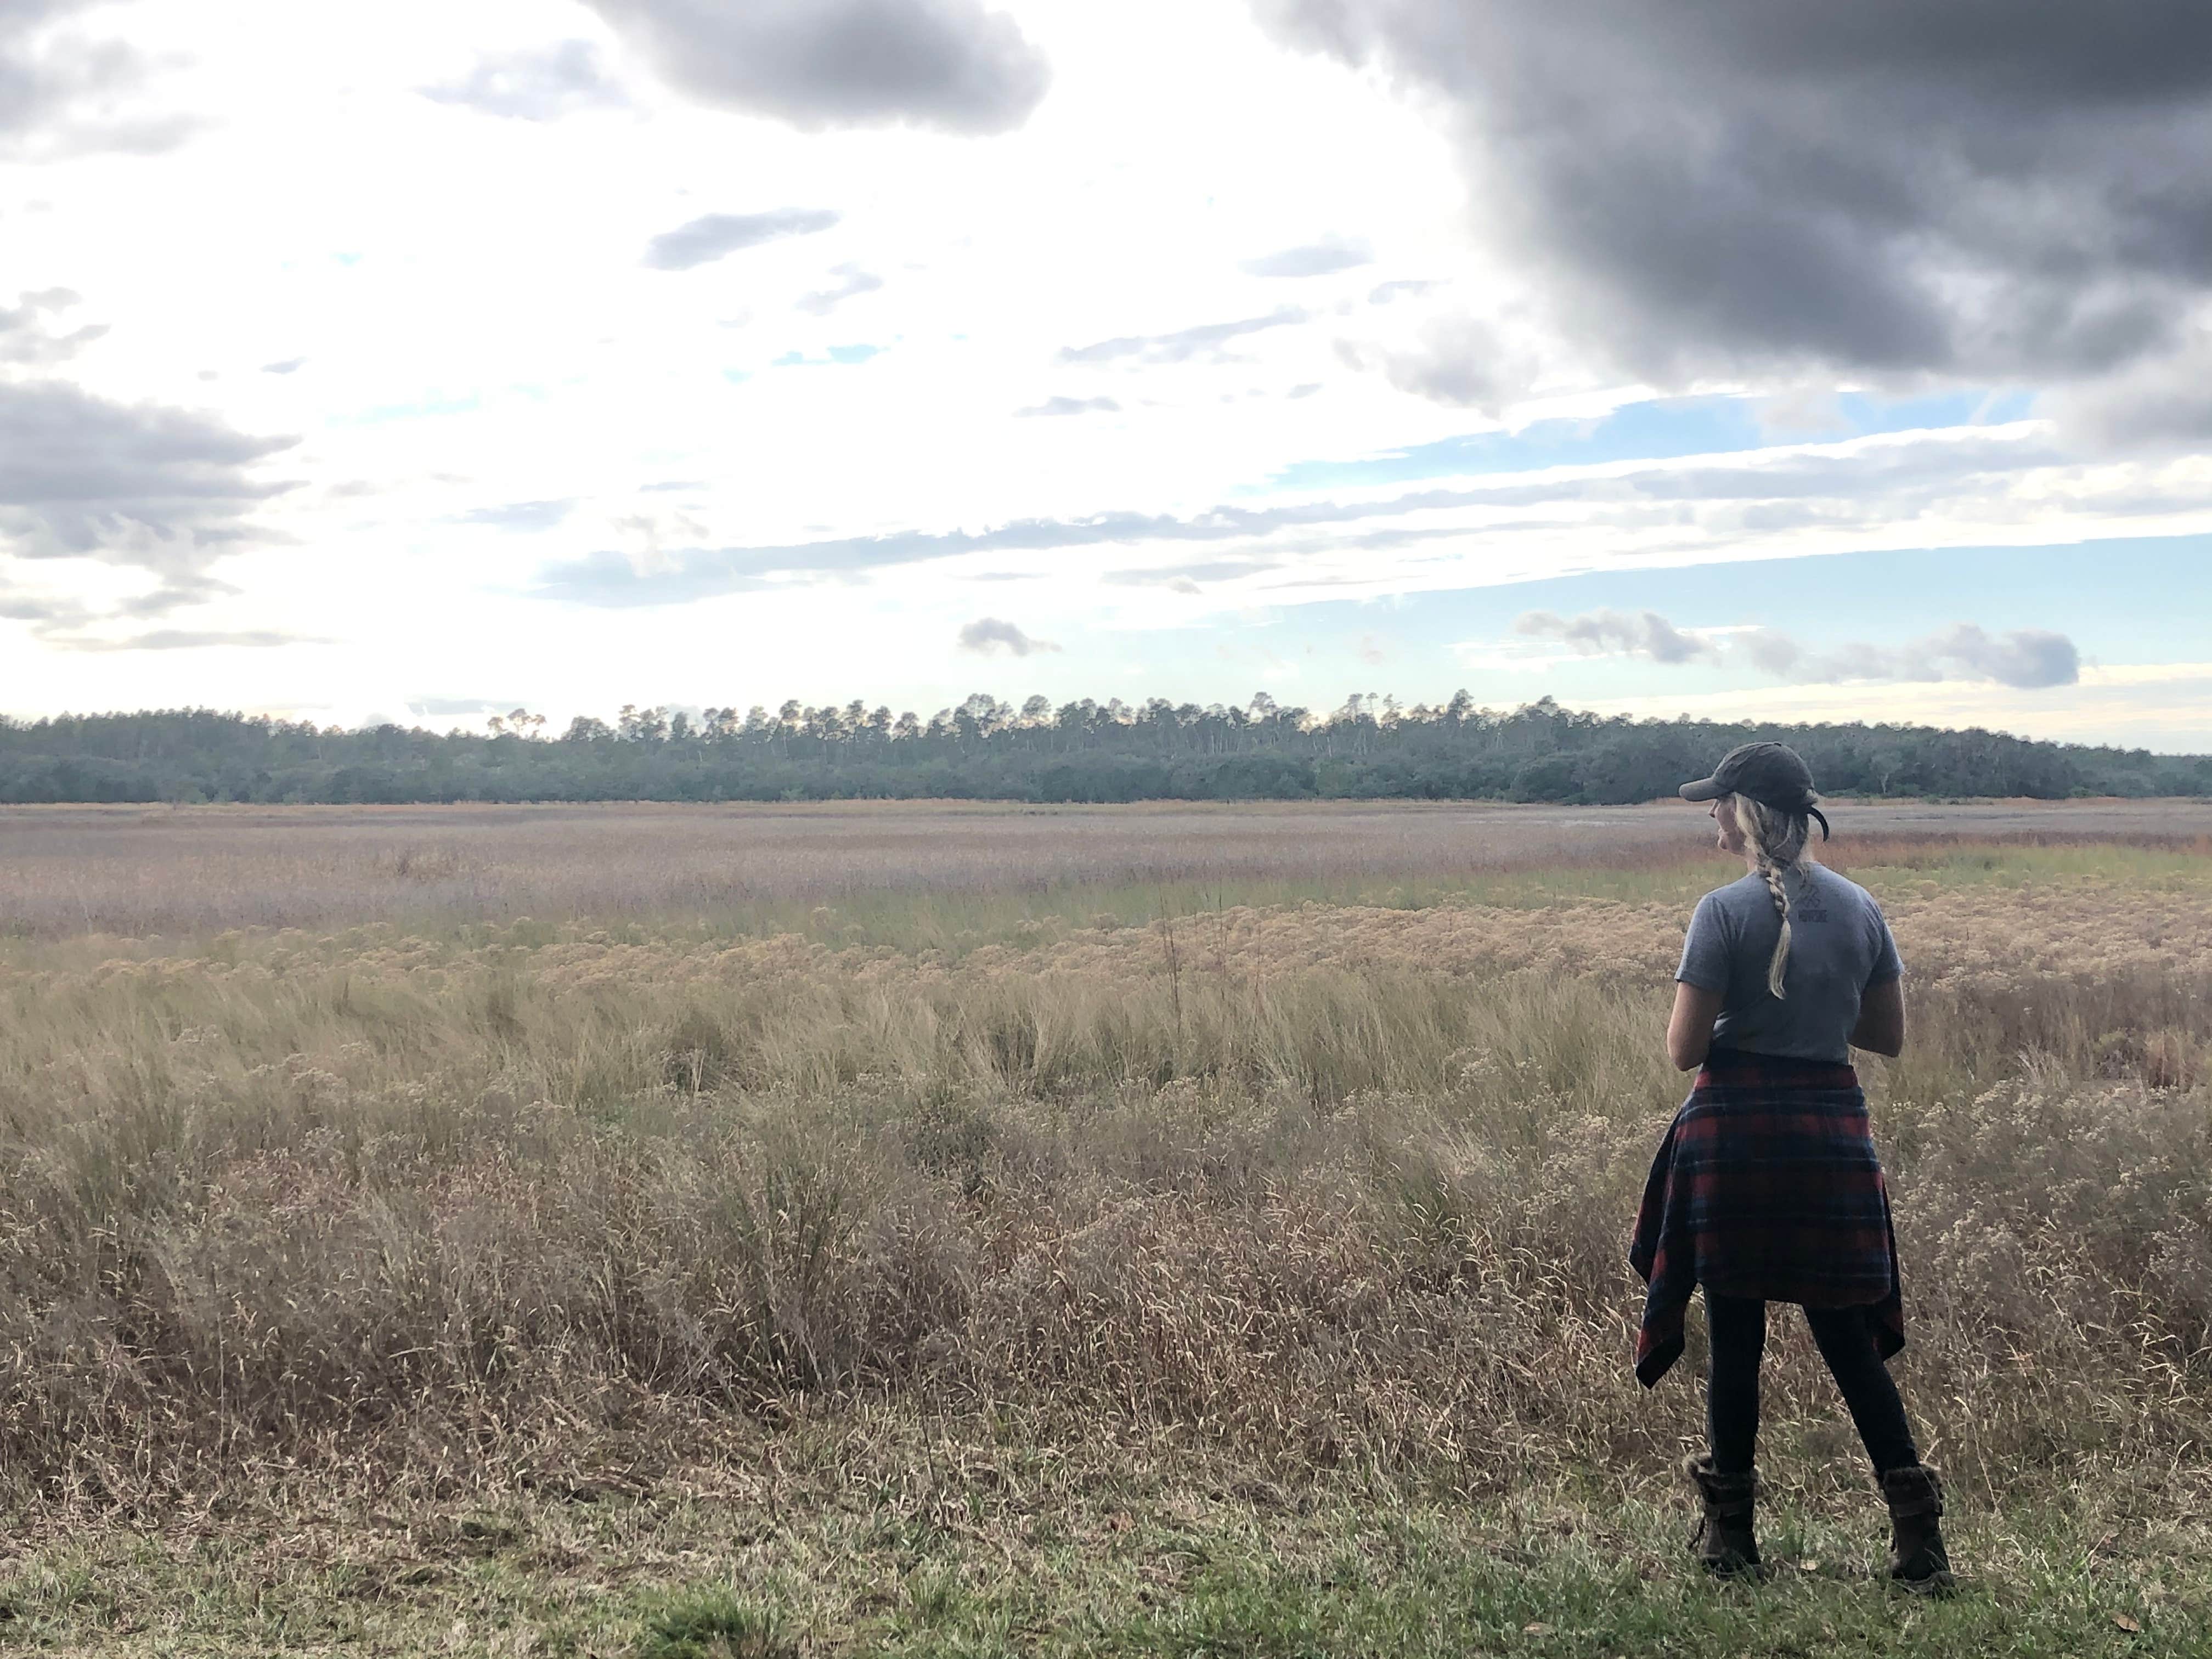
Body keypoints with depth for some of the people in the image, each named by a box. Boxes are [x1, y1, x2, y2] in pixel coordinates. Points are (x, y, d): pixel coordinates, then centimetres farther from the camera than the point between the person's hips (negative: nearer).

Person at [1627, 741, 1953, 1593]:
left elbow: (1684, 1049, -13)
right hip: (1833, 1131, 4)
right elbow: (1889, 1036, 10)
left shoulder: (1725, 912, -12)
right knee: (1847, 1335, 11)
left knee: (1735, 1332, 7)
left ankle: (1730, 1531, 16)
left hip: (1736, 1131, -4)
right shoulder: (1860, 908, 3)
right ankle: (1916, 1525, 6)